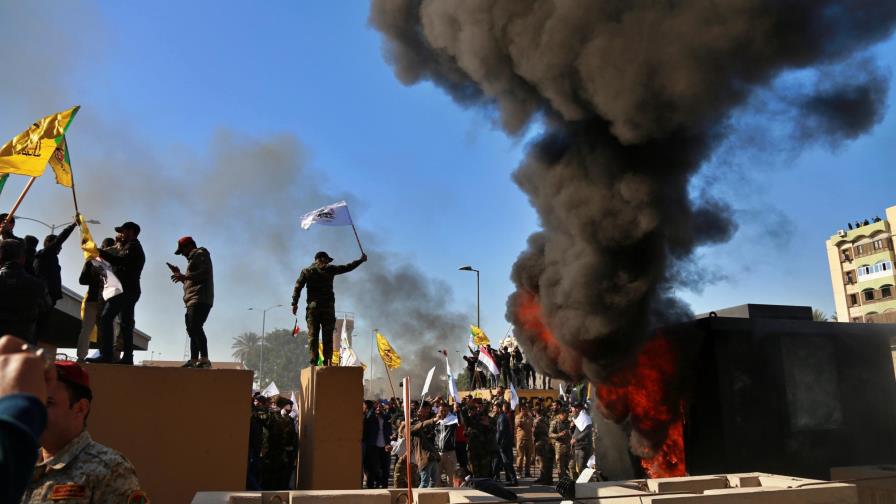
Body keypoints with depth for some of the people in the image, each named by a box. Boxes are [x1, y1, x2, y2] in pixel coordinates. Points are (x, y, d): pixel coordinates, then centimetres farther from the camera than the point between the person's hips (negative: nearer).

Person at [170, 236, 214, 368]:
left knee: (195, 327, -21)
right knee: (193, 329, 8)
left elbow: (205, 272, -15)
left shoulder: (200, 254, 2)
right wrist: (182, 278, 20)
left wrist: (185, 276, -14)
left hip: (200, 299, -10)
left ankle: (204, 359, -29)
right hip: (194, 300, 10)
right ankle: (194, 360, 8)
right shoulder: (194, 258, 31)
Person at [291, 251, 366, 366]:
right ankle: (328, 361, -2)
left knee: (313, 335, 2)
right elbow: (347, 267, 9)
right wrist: (361, 260, 21)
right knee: (328, 336, 3)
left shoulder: (306, 271, 7)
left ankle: (314, 361, -6)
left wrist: (295, 303, 1)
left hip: (313, 307, 1)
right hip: (328, 307, -1)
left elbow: (298, 286, 1)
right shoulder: (330, 269, 3)